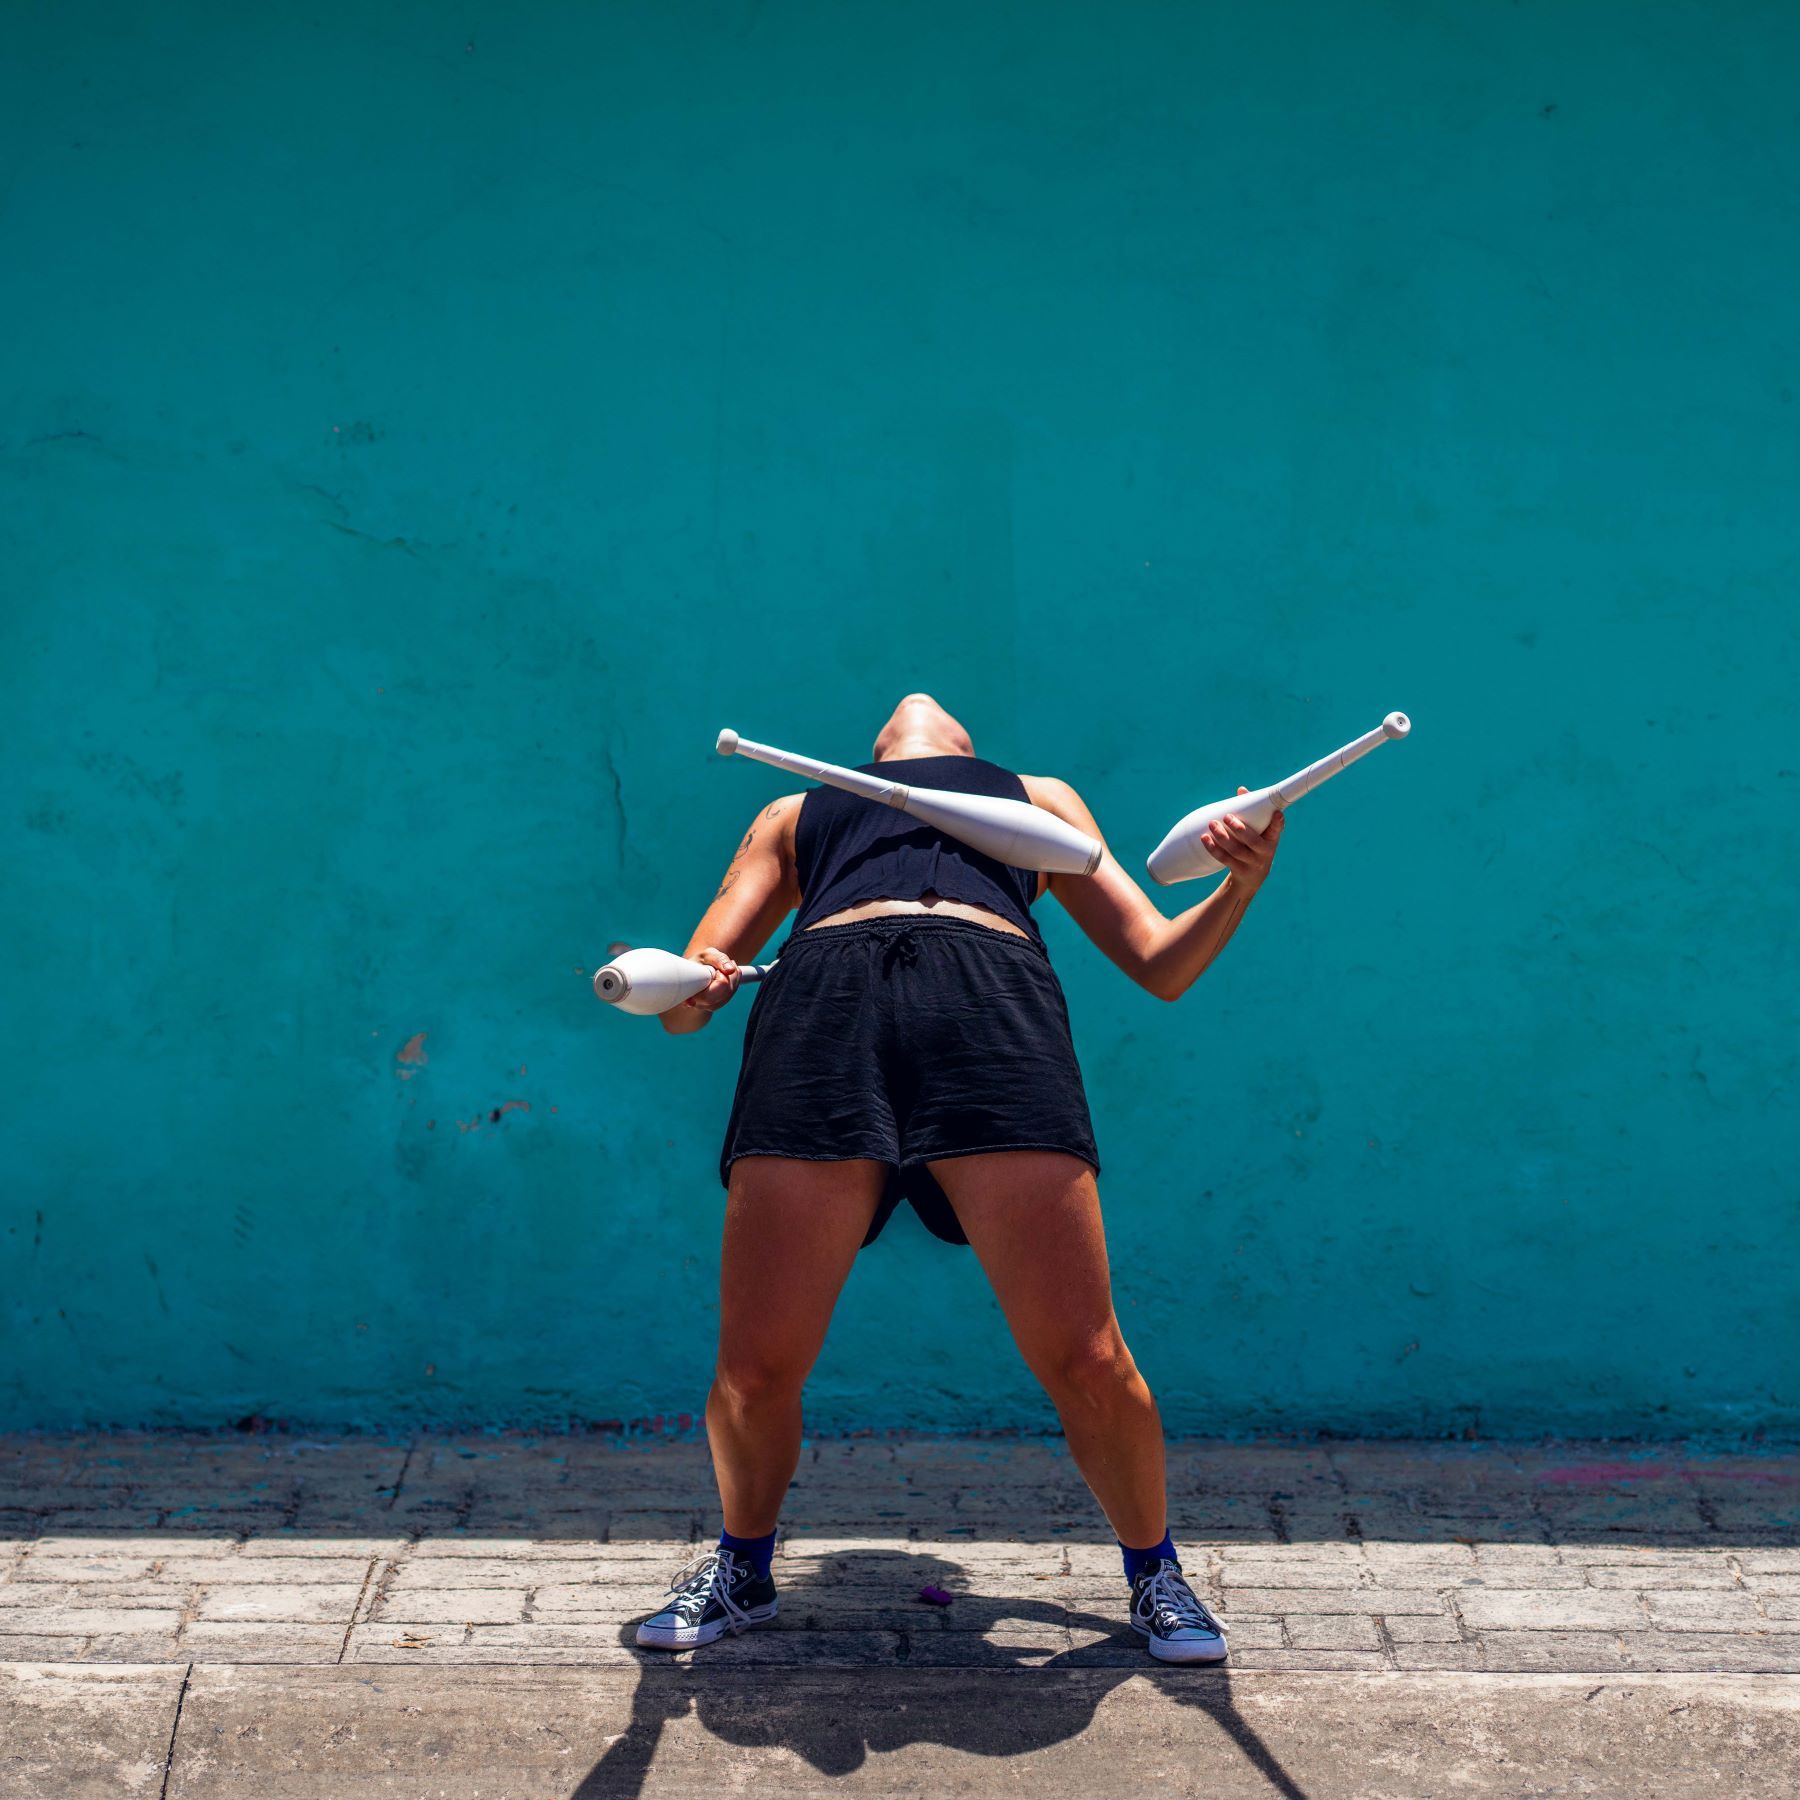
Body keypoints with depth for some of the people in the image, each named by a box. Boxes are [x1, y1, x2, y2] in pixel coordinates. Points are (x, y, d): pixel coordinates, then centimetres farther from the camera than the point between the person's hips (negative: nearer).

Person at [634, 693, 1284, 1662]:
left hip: (992, 1000, 0)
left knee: (1084, 1361, -10)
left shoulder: (1039, 799, 39)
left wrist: (1241, 882, 8)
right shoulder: (794, 814, 38)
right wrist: (689, 993, 1)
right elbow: (688, 990, 26)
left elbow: (1162, 965, 28)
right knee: (754, 1371, -5)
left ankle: (1155, 1574, 17)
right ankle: (741, 1567, 25)